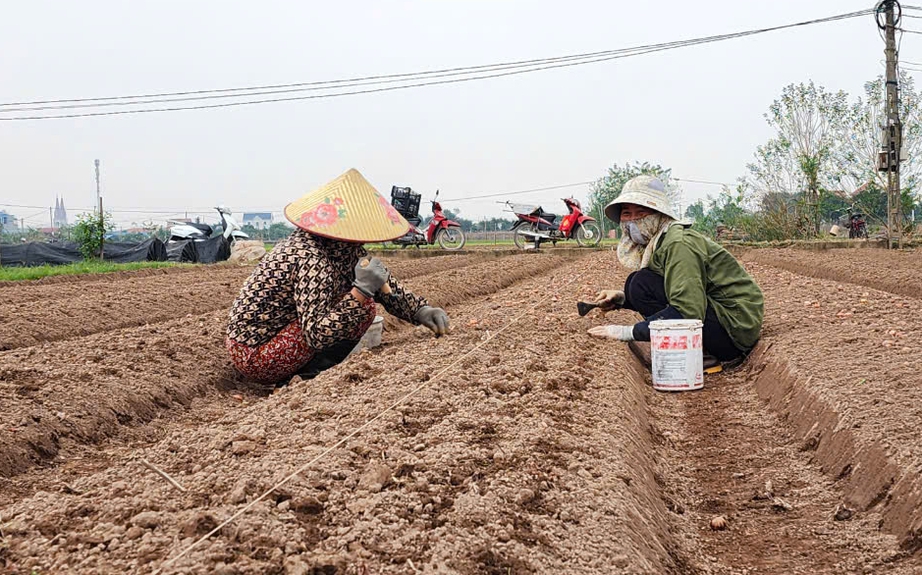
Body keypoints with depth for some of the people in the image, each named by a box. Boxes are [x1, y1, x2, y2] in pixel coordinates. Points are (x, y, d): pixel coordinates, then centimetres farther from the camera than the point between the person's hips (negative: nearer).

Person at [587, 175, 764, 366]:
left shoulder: (679, 244, -19)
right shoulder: (656, 241, 10)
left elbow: (688, 312, -29)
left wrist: (628, 332, -25)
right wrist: (622, 298, 3)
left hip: (734, 329, -10)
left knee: (642, 284, -19)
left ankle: (704, 357, -10)